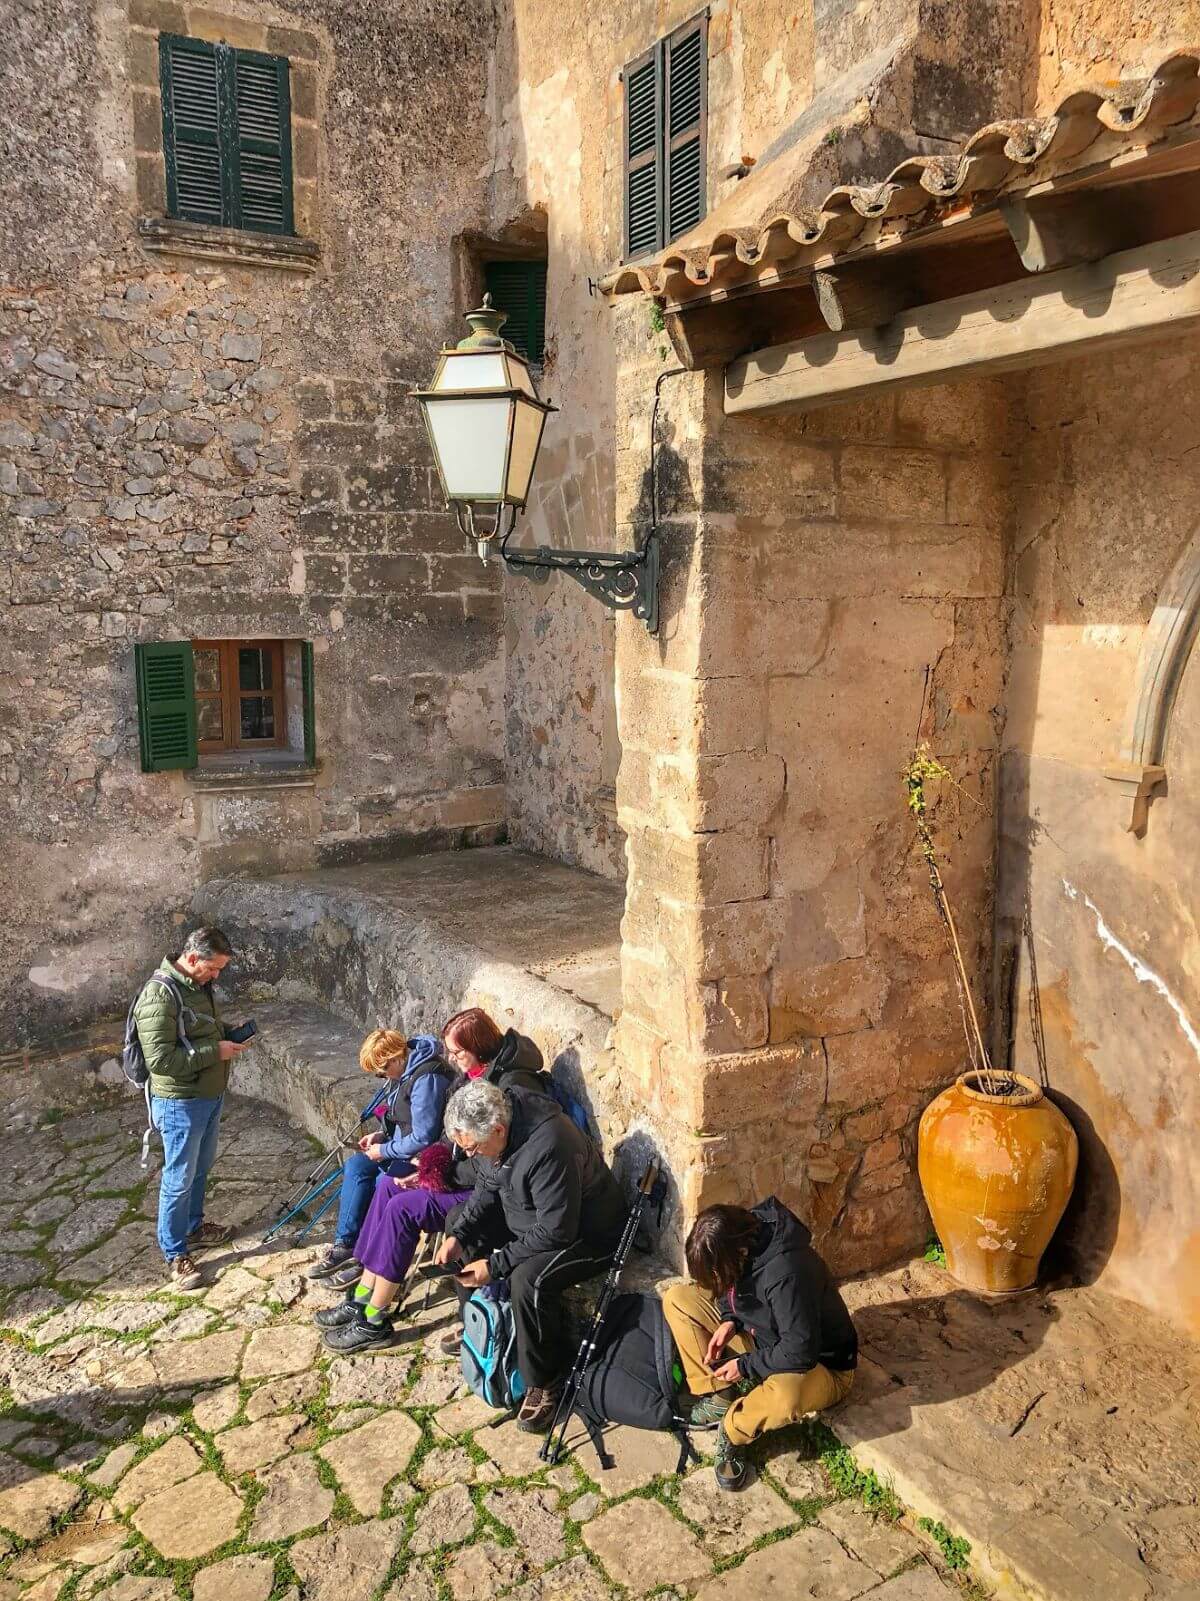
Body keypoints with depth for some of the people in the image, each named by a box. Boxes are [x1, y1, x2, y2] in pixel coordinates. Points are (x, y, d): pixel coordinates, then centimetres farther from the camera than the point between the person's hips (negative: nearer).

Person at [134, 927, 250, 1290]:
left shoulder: (199, 985, 2)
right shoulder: (159, 996, -27)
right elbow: (160, 1059, -30)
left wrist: (231, 1035, 0)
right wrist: (215, 1052, -26)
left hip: (210, 1096, 9)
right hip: (180, 1103, -9)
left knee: (201, 1168, 24)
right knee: (179, 1179, 5)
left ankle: (193, 1226, 43)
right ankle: (175, 1254, 20)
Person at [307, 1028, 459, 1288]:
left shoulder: (426, 1079, -26)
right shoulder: (406, 1071, 6)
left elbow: (423, 1138, -25)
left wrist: (384, 1151, -14)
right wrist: (381, 1134, 5)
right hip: (404, 1147, 11)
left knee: (377, 1186, -20)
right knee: (355, 1165, -2)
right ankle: (345, 1246, -1)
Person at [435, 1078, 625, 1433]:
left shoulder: (548, 1147, -37)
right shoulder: (492, 1126, -11)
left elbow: (555, 1233, -32)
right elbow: (486, 1190, 6)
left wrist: (495, 1265, -26)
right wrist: (458, 1236, -8)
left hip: (585, 1234, -9)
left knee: (527, 1279, -33)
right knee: (456, 1220, 9)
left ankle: (545, 1383, -11)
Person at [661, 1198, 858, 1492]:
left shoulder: (786, 1272, -37)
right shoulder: (741, 1237, -15)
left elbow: (801, 1353, -34)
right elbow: (733, 1289, 7)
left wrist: (746, 1366, -22)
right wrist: (730, 1321, -13)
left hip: (819, 1364, -7)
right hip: (763, 1337, 7)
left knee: (784, 1396, -43)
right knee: (676, 1298, -4)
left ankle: (732, 1431, -11)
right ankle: (718, 1396, -1)